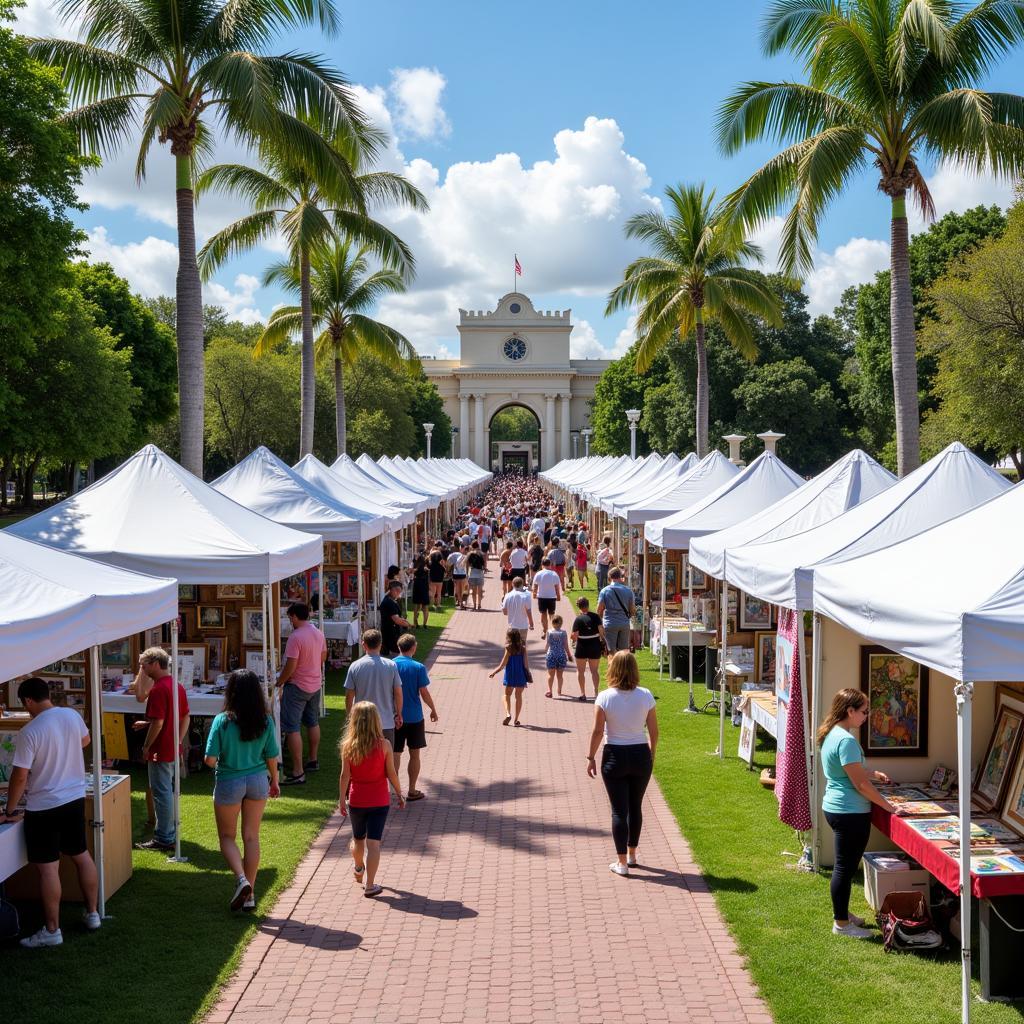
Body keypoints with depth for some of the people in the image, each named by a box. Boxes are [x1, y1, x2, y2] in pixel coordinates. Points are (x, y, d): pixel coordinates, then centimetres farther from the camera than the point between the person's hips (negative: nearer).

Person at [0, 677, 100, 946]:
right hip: (75, 798, 7)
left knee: (47, 868, 1)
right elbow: (85, 741, 20)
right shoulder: (73, 716, -2)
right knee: (82, 856, 18)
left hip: (44, 807, -7)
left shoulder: (30, 732, -20)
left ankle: (52, 930, 8)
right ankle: (92, 913, 28)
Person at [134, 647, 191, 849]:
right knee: (170, 791, 17)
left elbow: (158, 723, -23)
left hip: (160, 751, -9)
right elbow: (185, 717, 15)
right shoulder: (178, 686, 9)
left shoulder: (158, 689, -19)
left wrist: (146, 746, -13)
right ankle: (171, 833, 26)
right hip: (173, 750, 9)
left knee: (161, 793, -2)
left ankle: (163, 839, 4)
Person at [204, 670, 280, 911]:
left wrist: (216, 763, 6)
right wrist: (275, 782, 15)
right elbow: (272, 758, -2)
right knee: (251, 837, 15)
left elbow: (210, 759, -18)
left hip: (229, 782, -3)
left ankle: (241, 879, -8)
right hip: (257, 781, 3)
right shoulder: (265, 721, -10)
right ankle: (250, 893, 20)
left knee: (227, 836, 15)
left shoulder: (222, 721, -18)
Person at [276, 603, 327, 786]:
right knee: (313, 723, 23)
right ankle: (313, 760, 36)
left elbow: (290, 667, -24)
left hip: (297, 686, -9)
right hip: (315, 684, 9)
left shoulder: (295, 637, -23)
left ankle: (298, 773, -8)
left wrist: (279, 682, -9)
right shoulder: (319, 634, 2)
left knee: (292, 728, -6)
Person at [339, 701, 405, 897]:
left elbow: (345, 775, -7)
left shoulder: (348, 746, -10)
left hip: (356, 801, 2)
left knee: (358, 839, 22)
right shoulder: (384, 745, -12)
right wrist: (399, 794, 5)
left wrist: (342, 799, 3)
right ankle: (369, 885, -3)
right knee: (373, 843, 0)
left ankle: (358, 870, 47)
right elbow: (391, 773, -8)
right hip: (379, 801, -2)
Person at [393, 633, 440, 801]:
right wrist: (433, 710, 6)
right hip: (414, 717, -2)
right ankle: (411, 791, 14)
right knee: (414, 755, 9)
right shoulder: (418, 667, -11)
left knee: (395, 754, 9)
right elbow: (424, 694, -9)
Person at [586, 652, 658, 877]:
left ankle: (621, 862, 6)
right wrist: (651, 755, 14)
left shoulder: (605, 698, -12)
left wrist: (591, 757, 1)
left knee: (619, 810, 4)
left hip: (615, 756, -2)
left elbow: (598, 732, -10)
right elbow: (653, 731, -1)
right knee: (635, 807, 18)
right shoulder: (646, 696, -6)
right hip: (641, 755, 2)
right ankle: (631, 854, 33)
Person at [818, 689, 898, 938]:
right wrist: (888, 807, -14)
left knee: (845, 865, 21)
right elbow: (860, 784, -22)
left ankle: (841, 913, 34)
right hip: (850, 812, -10)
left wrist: (872, 774, 16)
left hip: (835, 807, 10)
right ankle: (841, 923, 11)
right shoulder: (846, 740, -22)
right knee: (846, 866, 1)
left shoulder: (831, 734, 8)